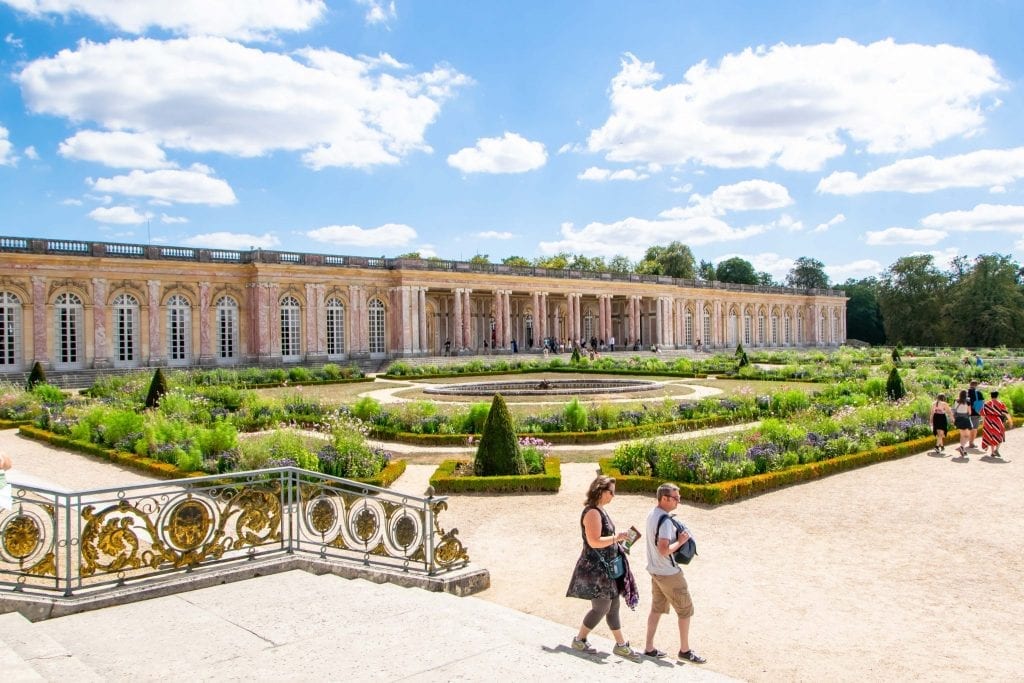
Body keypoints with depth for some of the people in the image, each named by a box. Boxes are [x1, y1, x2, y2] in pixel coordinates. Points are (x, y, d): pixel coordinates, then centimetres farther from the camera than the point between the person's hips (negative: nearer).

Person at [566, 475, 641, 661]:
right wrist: (617, 537, -22)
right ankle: (579, 640, 14)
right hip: (594, 567, -10)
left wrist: (618, 541, 13)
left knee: (613, 606, 12)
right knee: (601, 607, -2)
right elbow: (594, 542, -26)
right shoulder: (592, 512, -19)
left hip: (606, 567, 10)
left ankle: (621, 645, 20)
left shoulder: (600, 510, 12)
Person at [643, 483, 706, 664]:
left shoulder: (652, 515, 5)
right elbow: (664, 549, -31)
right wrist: (680, 541, -19)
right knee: (685, 610, 6)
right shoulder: (665, 520, -25)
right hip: (669, 573, -9)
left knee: (657, 608, 17)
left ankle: (649, 648, 22)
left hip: (655, 570, 9)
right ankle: (685, 651, 16)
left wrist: (677, 536, 6)